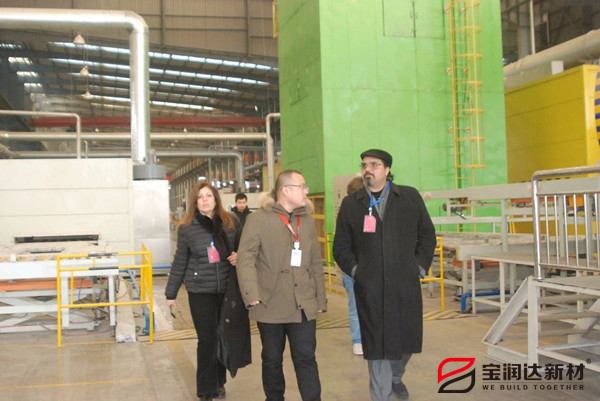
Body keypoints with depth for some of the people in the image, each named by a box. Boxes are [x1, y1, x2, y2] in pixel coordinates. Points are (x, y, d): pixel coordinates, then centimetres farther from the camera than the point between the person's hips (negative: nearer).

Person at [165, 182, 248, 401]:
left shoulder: (231, 222, -1)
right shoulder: (187, 228, -3)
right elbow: (179, 263, 4)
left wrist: (238, 257, -12)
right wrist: (171, 293, 8)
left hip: (227, 289, 2)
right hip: (200, 292, -2)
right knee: (207, 340, 2)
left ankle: (219, 382, 32)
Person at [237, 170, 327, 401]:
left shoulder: (307, 220, 12)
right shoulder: (258, 219, -5)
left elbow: (316, 263, 15)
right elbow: (245, 258, -12)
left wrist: (321, 299, 13)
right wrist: (252, 295, -22)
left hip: (303, 305, 3)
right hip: (271, 304, -3)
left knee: (306, 359, 1)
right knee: (272, 360, 12)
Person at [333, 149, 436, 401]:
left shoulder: (410, 197, 6)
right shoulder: (351, 204, 6)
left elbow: (427, 234, 11)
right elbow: (341, 246, 10)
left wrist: (420, 266, 3)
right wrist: (355, 271, -2)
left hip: (406, 285, 1)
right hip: (370, 288, -1)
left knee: (407, 339, 15)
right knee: (376, 346, 2)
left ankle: (395, 377, 44)